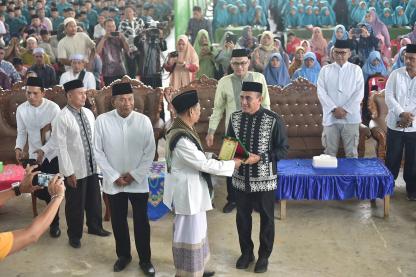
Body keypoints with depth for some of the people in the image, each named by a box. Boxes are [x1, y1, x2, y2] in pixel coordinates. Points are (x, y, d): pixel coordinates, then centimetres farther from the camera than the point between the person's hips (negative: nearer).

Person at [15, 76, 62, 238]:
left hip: (51, 155, -3)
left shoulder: (53, 108, -17)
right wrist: (18, 148, -17)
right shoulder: (21, 109, -6)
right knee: (36, 189, 7)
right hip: (33, 156, 4)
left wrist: (44, 150, -27)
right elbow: (22, 132, 2)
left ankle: (54, 222, 19)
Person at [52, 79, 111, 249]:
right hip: (75, 169, -6)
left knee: (94, 199, 20)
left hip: (92, 166, 6)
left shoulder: (88, 113, 2)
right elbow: (61, 147, -16)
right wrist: (68, 172, -16)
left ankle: (95, 227, 42)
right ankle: (74, 235, 30)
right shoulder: (62, 118, -16)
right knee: (75, 204, 10)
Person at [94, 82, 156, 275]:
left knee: (141, 221, 9)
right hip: (113, 182, 1)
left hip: (139, 182, 0)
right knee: (118, 221, 16)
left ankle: (145, 259, 27)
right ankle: (123, 255, 36)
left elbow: (150, 151, -5)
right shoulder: (102, 120, -10)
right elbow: (98, 152, -5)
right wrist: (114, 177, -10)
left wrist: (134, 175, -11)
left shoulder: (144, 121, -10)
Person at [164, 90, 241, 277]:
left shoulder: (181, 129, 3)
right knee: (189, 233, 5)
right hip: (187, 191, -10)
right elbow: (204, 164, -24)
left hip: (190, 189, 10)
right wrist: (231, 164, -12)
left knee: (194, 231, 23)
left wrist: (216, 158, 8)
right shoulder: (181, 139, -29)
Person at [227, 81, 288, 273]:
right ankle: (246, 252, 37)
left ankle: (264, 256, 32)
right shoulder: (235, 117, -2)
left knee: (266, 218, 12)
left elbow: (282, 150, -12)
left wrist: (259, 158, -24)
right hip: (241, 178, 4)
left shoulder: (273, 120, -16)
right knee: (242, 217, 16)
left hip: (264, 179, -4)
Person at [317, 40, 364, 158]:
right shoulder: (325, 70, 5)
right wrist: (334, 109, -13)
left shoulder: (356, 70, 4)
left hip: (351, 117, 0)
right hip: (330, 117, 1)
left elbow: (359, 93, -3)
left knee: (351, 152, 7)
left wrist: (345, 109, -13)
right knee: (330, 152, 7)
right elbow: (321, 92, -2)